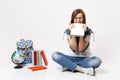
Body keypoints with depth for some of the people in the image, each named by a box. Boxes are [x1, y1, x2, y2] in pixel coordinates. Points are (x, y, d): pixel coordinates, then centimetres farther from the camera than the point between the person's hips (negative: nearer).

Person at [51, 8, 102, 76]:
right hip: (72, 57, 1)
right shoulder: (69, 31, -3)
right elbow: (74, 49, -13)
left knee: (97, 60, -34)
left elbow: (81, 49, -14)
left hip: (85, 58, -1)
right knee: (54, 55, -25)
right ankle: (82, 69, -31)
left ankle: (69, 66, -25)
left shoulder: (88, 30, -7)